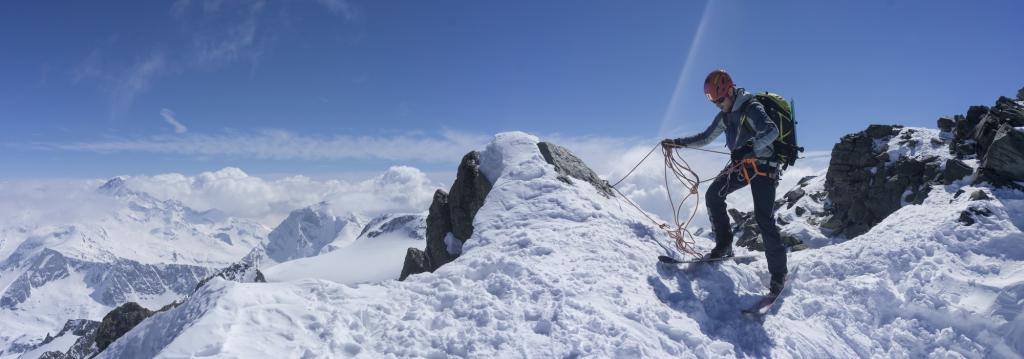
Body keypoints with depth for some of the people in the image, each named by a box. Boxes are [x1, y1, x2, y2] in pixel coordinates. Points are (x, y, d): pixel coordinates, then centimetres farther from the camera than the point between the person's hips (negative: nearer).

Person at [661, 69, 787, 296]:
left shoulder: (751, 108, -17)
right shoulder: (724, 116, 8)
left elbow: (772, 131, -33)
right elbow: (705, 138, 16)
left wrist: (750, 148, -47)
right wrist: (677, 143, 6)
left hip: (763, 166, -8)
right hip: (740, 165, 8)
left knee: (764, 219, -12)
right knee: (713, 195, -2)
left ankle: (778, 273, -2)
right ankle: (724, 246, 7)